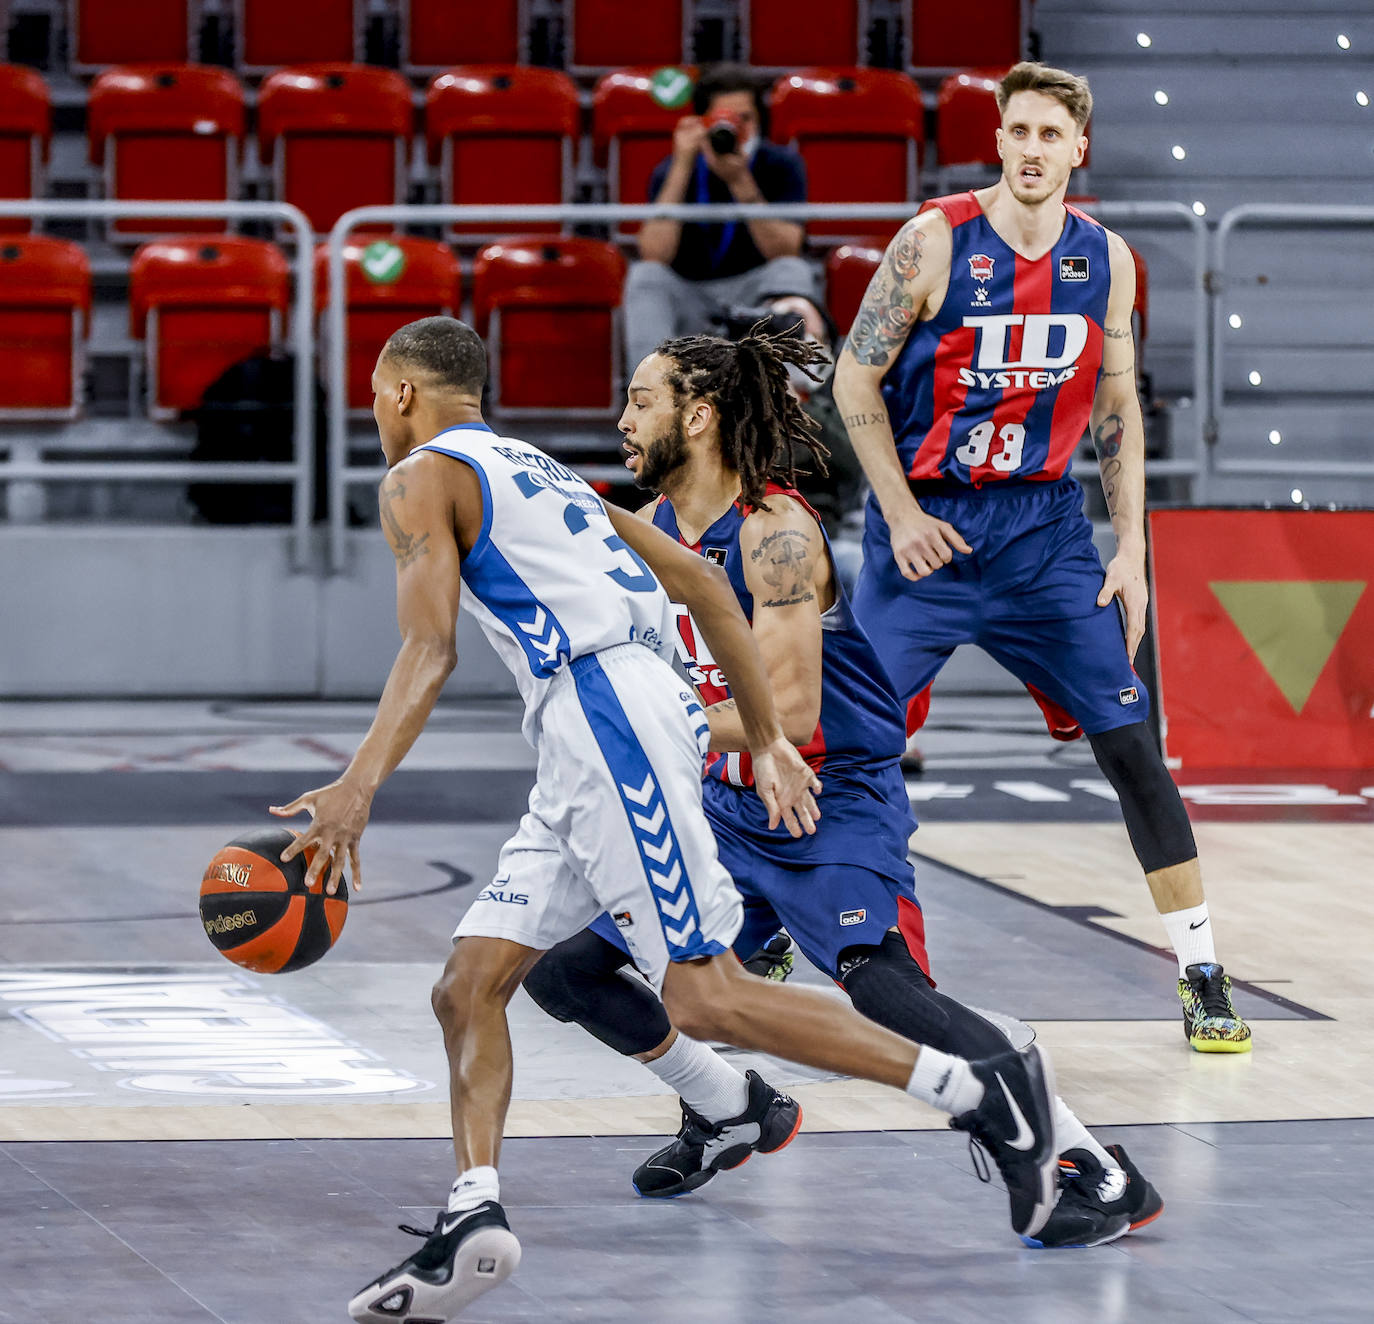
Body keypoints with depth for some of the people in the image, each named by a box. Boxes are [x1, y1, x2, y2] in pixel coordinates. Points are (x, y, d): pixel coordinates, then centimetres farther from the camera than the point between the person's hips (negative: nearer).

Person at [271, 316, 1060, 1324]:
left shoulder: (423, 479, 4)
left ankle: (984, 1091, -13)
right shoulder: (537, 469, 29)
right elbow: (703, 584, 24)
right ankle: (475, 1219, -6)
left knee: (705, 994, -13)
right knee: (470, 986, 7)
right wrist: (767, 739, 24)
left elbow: (431, 649, -13)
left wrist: (359, 786, -22)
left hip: (606, 711, -10)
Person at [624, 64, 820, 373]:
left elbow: (784, 253, -16)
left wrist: (741, 183, -27)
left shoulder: (781, 165, -2)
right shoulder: (672, 170, -3)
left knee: (793, 271, -30)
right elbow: (655, 254, -20)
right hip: (690, 299, 0)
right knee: (645, 276, -27)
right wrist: (682, 166, -22)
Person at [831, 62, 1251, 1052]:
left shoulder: (1106, 259, 1)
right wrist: (901, 515, -10)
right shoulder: (936, 240, -10)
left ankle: (1203, 979, 3)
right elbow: (856, 379, -5)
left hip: (1045, 530, 2)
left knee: (1132, 747, -3)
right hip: (926, 526, -2)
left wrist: (1131, 549, 3)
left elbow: (1118, 408, 9)